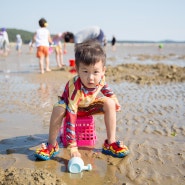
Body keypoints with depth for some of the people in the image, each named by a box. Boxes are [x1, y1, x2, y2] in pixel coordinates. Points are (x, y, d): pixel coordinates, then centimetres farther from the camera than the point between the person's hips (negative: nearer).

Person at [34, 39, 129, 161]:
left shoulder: (100, 78, -28)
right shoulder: (75, 88, -43)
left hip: (89, 105, 5)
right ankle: (52, 145, -18)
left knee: (109, 103, -19)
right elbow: (70, 117, -46)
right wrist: (73, 147, -48)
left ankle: (111, 143, -9)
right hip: (71, 104, -4)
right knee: (58, 109, -36)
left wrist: (113, 98, -2)